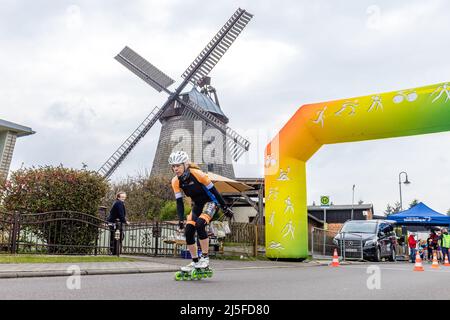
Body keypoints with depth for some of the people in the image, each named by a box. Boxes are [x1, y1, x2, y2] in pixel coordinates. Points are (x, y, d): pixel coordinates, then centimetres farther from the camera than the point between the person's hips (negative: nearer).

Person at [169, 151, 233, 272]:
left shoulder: (197, 174, -26)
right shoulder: (175, 181, -11)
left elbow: (213, 190, -19)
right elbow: (179, 202, -6)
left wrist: (225, 208, -15)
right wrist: (181, 219, -17)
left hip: (210, 202, -6)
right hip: (197, 205, 6)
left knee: (200, 224, -29)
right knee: (188, 232, -6)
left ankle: (205, 258, -17)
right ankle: (195, 262, 10)